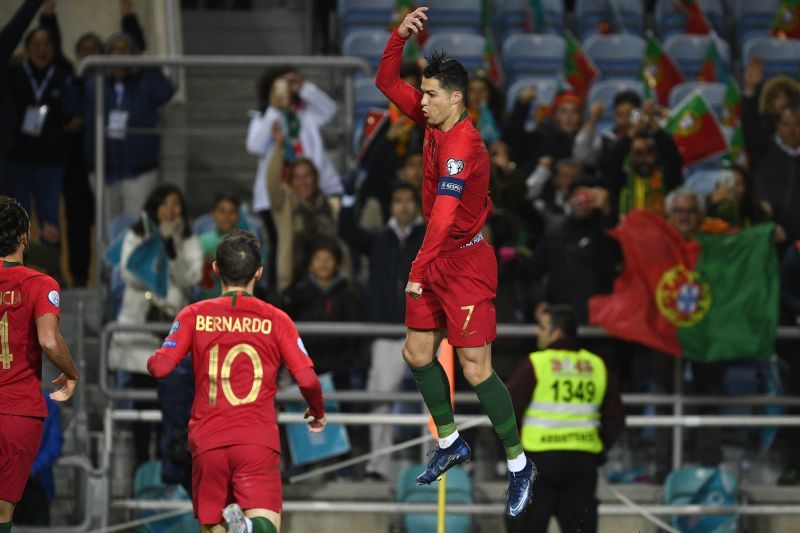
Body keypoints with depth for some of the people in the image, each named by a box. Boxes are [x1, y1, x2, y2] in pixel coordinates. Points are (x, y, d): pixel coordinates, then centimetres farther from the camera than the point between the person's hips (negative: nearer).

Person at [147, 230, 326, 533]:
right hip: (258, 441, -1)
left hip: (207, 441, 2)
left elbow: (159, 367, -4)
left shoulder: (195, 316, 5)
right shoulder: (275, 320, 4)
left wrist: (152, 360, 21)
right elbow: (307, 380, -1)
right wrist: (318, 413, 20)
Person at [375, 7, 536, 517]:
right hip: (437, 259, 9)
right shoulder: (433, 121, 0)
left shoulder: (463, 148, -26)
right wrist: (400, 36, -6)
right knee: (417, 352, 13)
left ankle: (519, 465, 3)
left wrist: (419, 271, -35)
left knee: (476, 369, -8)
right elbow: (388, 81, 10)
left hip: (466, 261, -9)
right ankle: (451, 443, 30)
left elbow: (444, 217, -31)